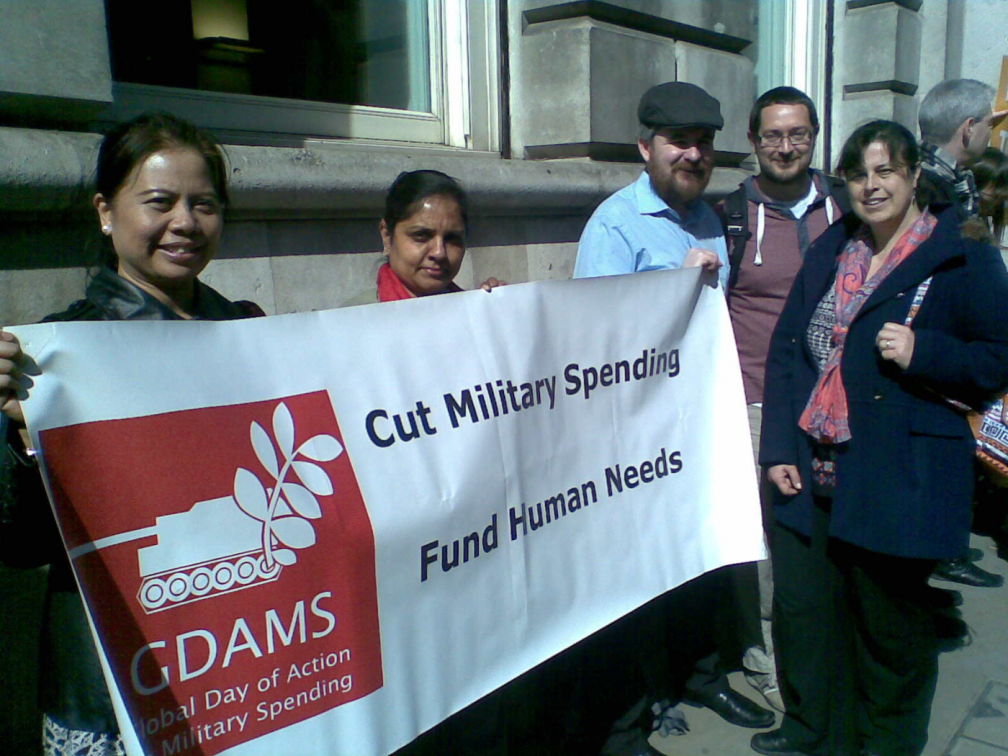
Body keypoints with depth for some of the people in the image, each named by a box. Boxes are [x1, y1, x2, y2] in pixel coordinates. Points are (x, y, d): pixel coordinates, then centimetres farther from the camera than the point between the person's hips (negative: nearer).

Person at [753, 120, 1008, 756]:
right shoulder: (829, 251, 11)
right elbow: (786, 347, 9)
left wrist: (922, 353, -21)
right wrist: (778, 448, 1)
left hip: (896, 480, -4)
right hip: (811, 473, 5)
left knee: (890, 619, 10)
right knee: (802, 607, 13)